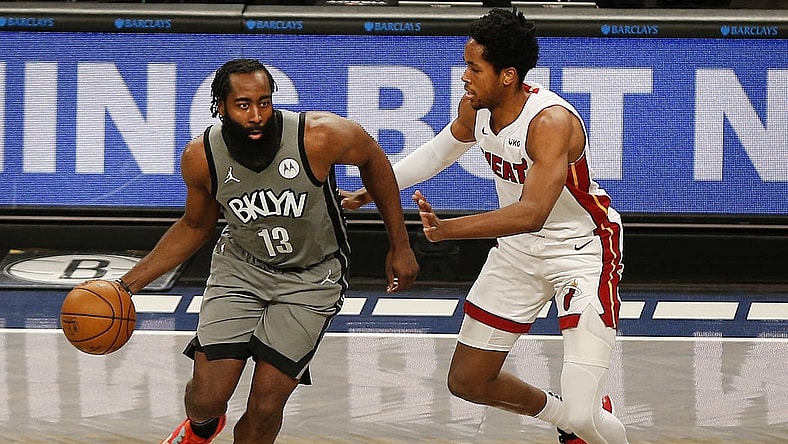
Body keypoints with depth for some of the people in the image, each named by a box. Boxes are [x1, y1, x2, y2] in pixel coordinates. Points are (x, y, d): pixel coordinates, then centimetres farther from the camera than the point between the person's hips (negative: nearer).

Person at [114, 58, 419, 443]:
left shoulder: (319, 136, -27)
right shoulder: (200, 158, -18)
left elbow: (372, 158, -4)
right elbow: (195, 226, 3)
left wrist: (400, 245, 0)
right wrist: (128, 285, -1)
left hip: (311, 277, -2)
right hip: (240, 267, 2)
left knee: (265, 409, -8)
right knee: (207, 398, -6)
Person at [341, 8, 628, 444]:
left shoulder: (552, 121, -31)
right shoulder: (475, 107, -8)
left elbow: (532, 214, -43)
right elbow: (440, 151, 15)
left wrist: (448, 229, -51)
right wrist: (367, 194, 14)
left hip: (582, 250, -8)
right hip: (519, 248, 8)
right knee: (467, 381, 13)